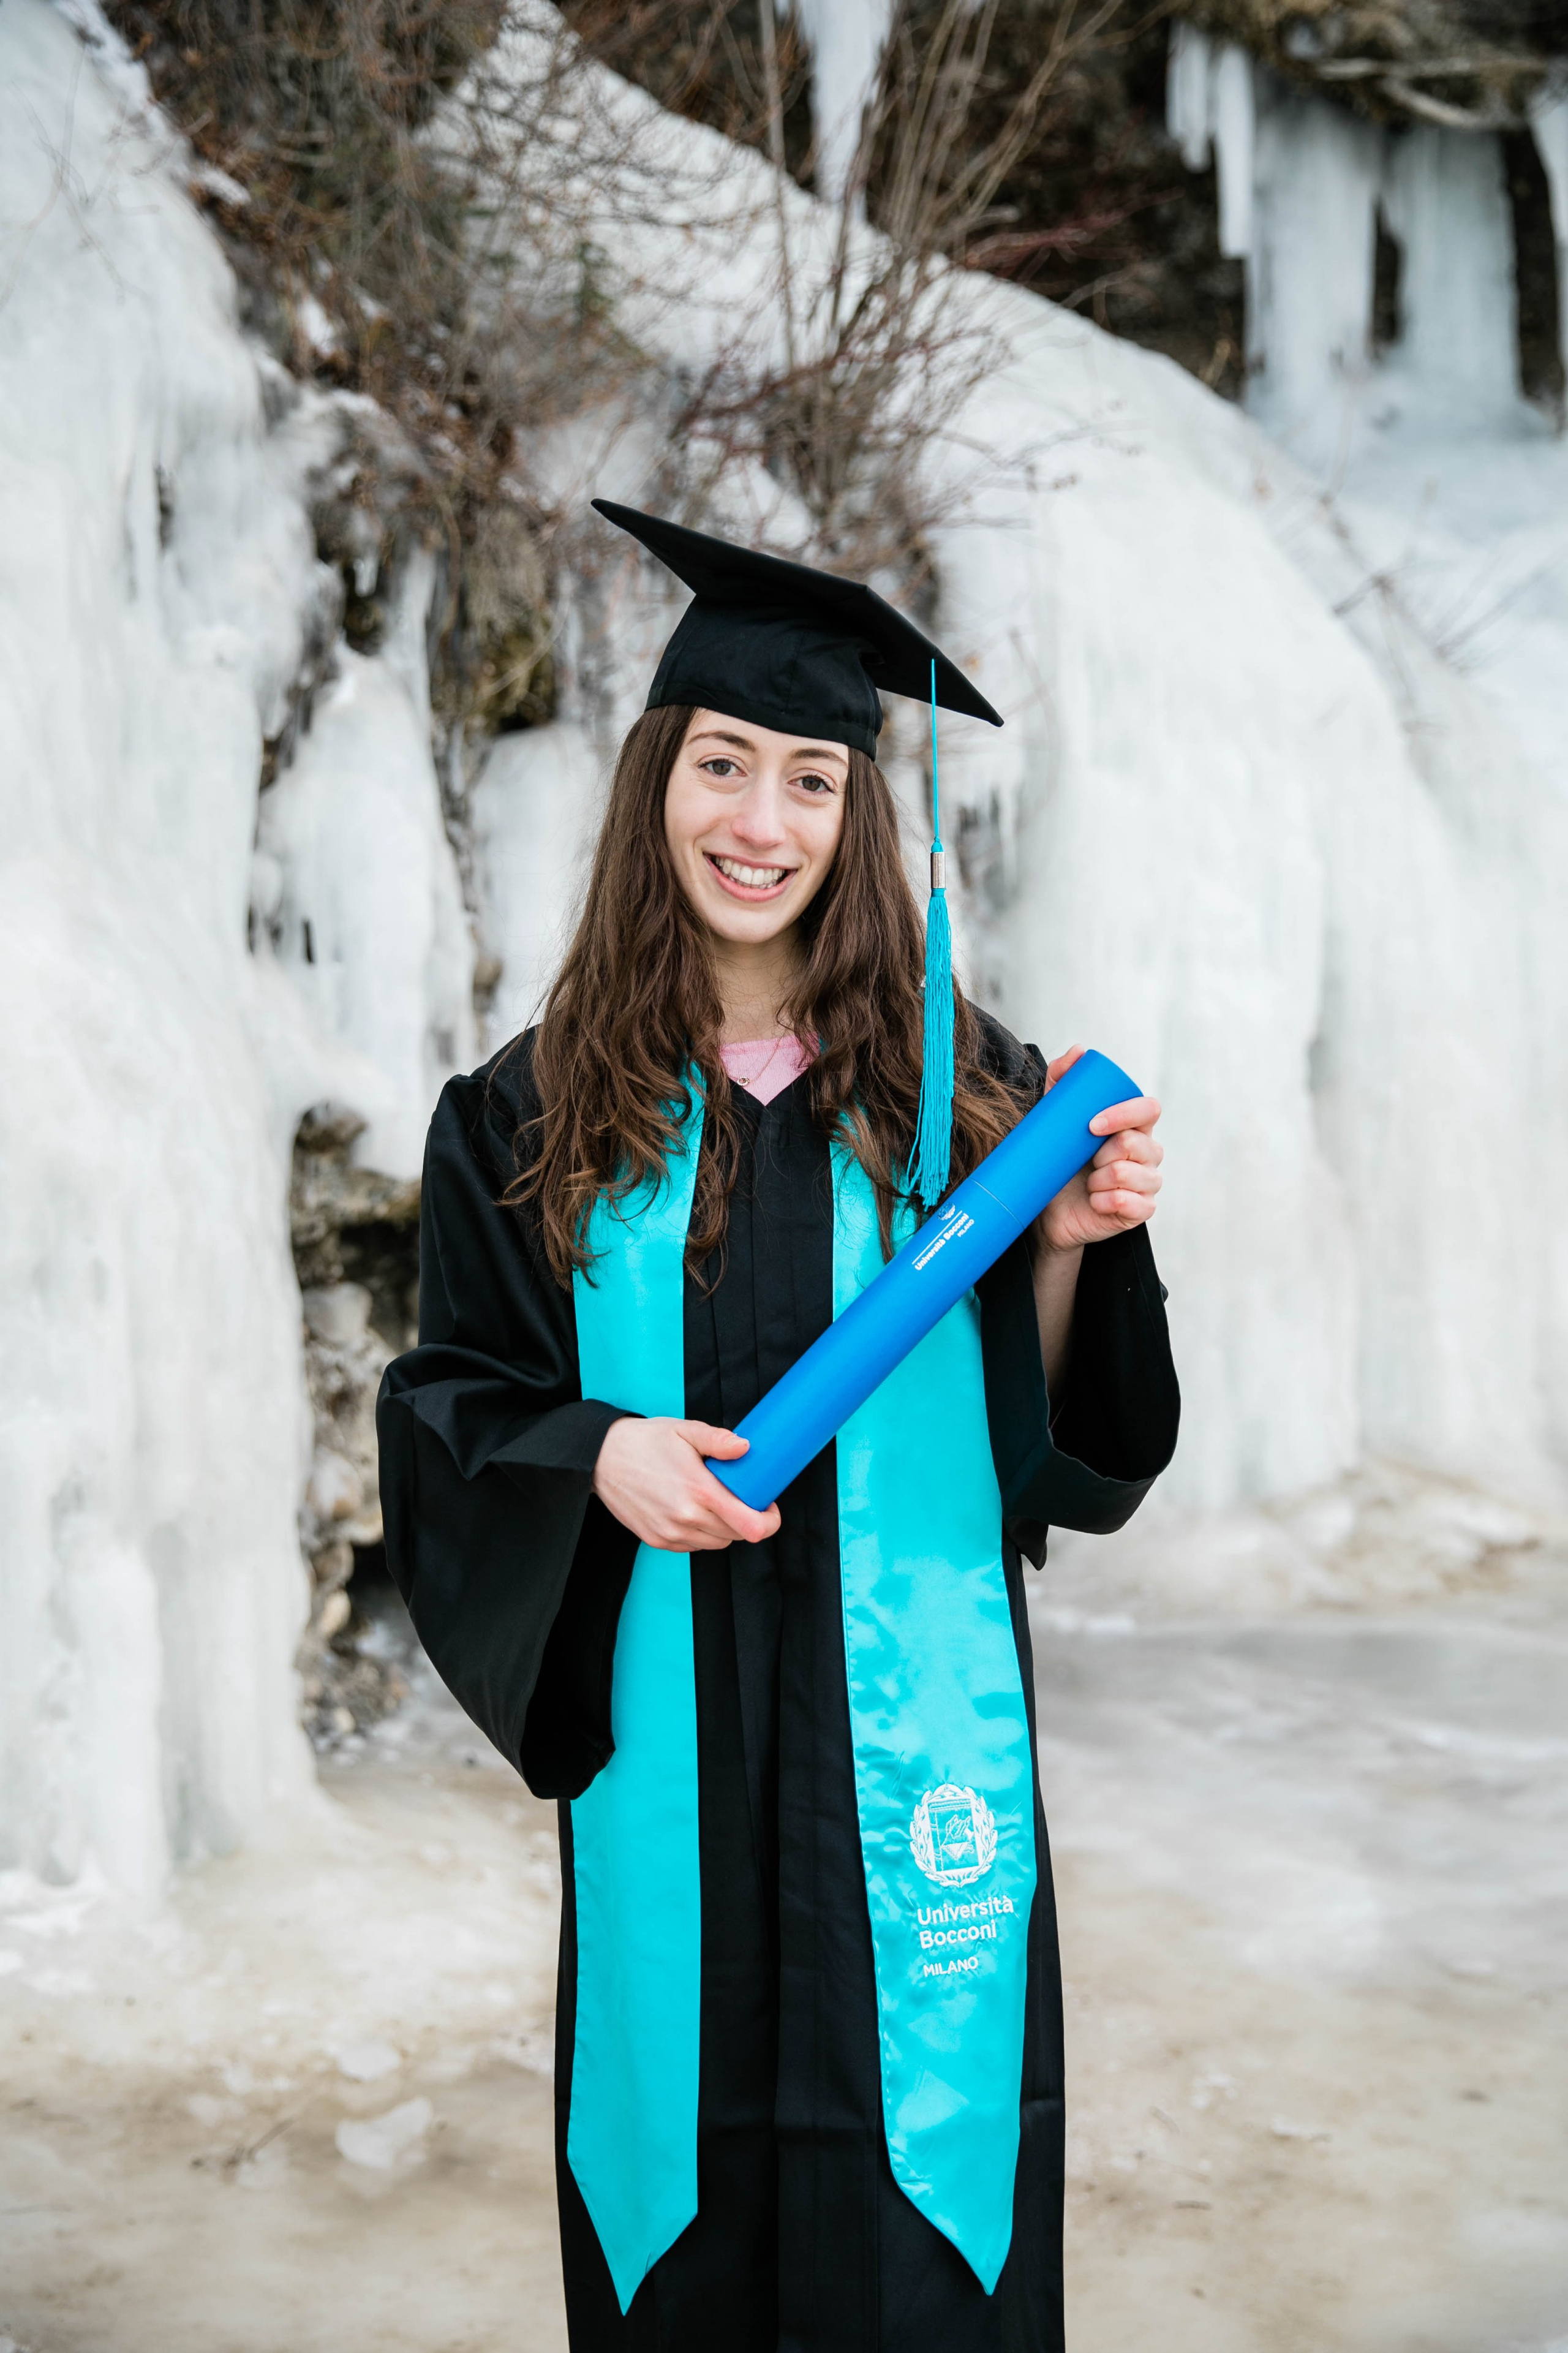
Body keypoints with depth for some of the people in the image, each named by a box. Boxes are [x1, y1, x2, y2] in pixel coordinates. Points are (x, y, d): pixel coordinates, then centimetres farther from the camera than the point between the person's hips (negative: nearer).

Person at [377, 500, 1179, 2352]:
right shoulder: (534, 1121, 2)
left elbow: (1062, 1440, 3)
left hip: (911, 1716, 0)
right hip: (668, 1732, 1)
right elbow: (450, 1411, 5)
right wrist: (597, 1454, -14)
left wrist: (1069, 1247, -14)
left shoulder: (955, 1087, 1)